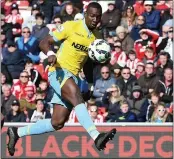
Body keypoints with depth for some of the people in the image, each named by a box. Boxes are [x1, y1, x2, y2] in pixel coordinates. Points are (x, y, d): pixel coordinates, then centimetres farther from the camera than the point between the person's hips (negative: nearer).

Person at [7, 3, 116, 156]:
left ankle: (17, 132, 19)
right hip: (59, 71, -7)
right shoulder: (71, 26, -5)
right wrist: (50, 54, -28)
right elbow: (44, 42, -6)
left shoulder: (95, 38, 11)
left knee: (57, 123, 3)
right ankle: (96, 137, -48)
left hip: (73, 77, 7)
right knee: (77, 97, -34)